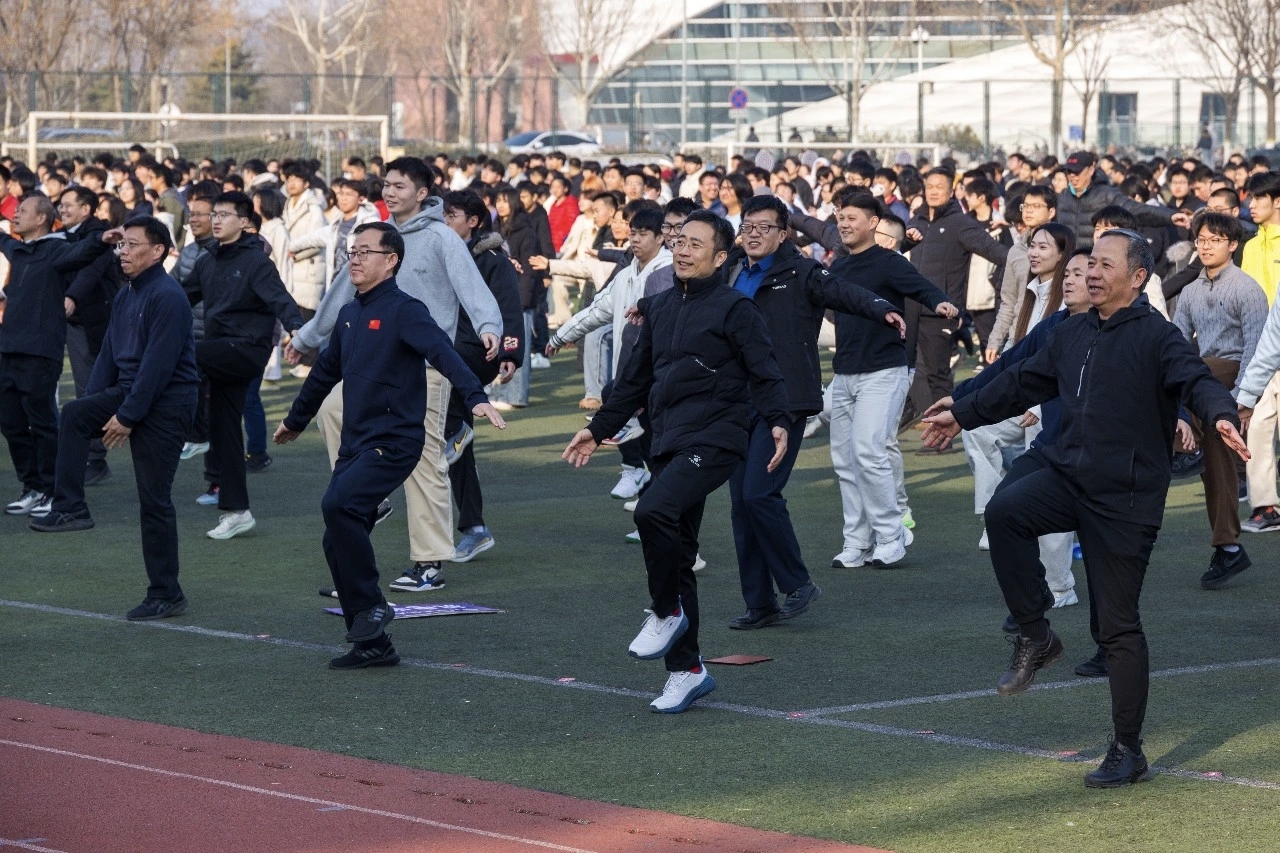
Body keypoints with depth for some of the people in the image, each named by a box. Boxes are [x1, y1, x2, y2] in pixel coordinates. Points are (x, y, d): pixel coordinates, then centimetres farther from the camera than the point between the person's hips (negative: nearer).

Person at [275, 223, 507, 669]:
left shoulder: (404, 310, -10)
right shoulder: (350, 315, 14)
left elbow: (443, 352, -26)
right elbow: (326, 372, 29)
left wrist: (476, 396, -42)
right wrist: (295, 420, 40)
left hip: (394, 442, -8)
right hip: (355, 444, 8)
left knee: (338, 504, -28)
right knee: (338, 544, 3)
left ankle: (372, 604, -13)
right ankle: (372, 644, 12)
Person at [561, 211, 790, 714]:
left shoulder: (734, 309, -4)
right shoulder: (660, 308, 17)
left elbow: (764, 372, -9)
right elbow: (637, 378, 26)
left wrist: (779, 421, -25)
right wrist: (600, 428, 29)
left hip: (714, 440, -7)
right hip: (667, 442, 8)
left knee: (653, 511, -29)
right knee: (677, 554, 8)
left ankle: (666, 612, -7)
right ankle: (686, 670, 15)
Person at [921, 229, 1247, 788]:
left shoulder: (1156, 336, -8)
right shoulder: (1073, 334, 13)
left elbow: (1196, 380, -24)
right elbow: (1024, 382, 27)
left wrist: (1221, 416, -46)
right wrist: (963, 416, 34)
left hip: (1124, 496, -5)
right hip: (1066, 472, 5)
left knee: (1118, 626, -1)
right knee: (1004, 510, -27)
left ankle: (1127, 752, 10)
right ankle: (1035, 637, -11)